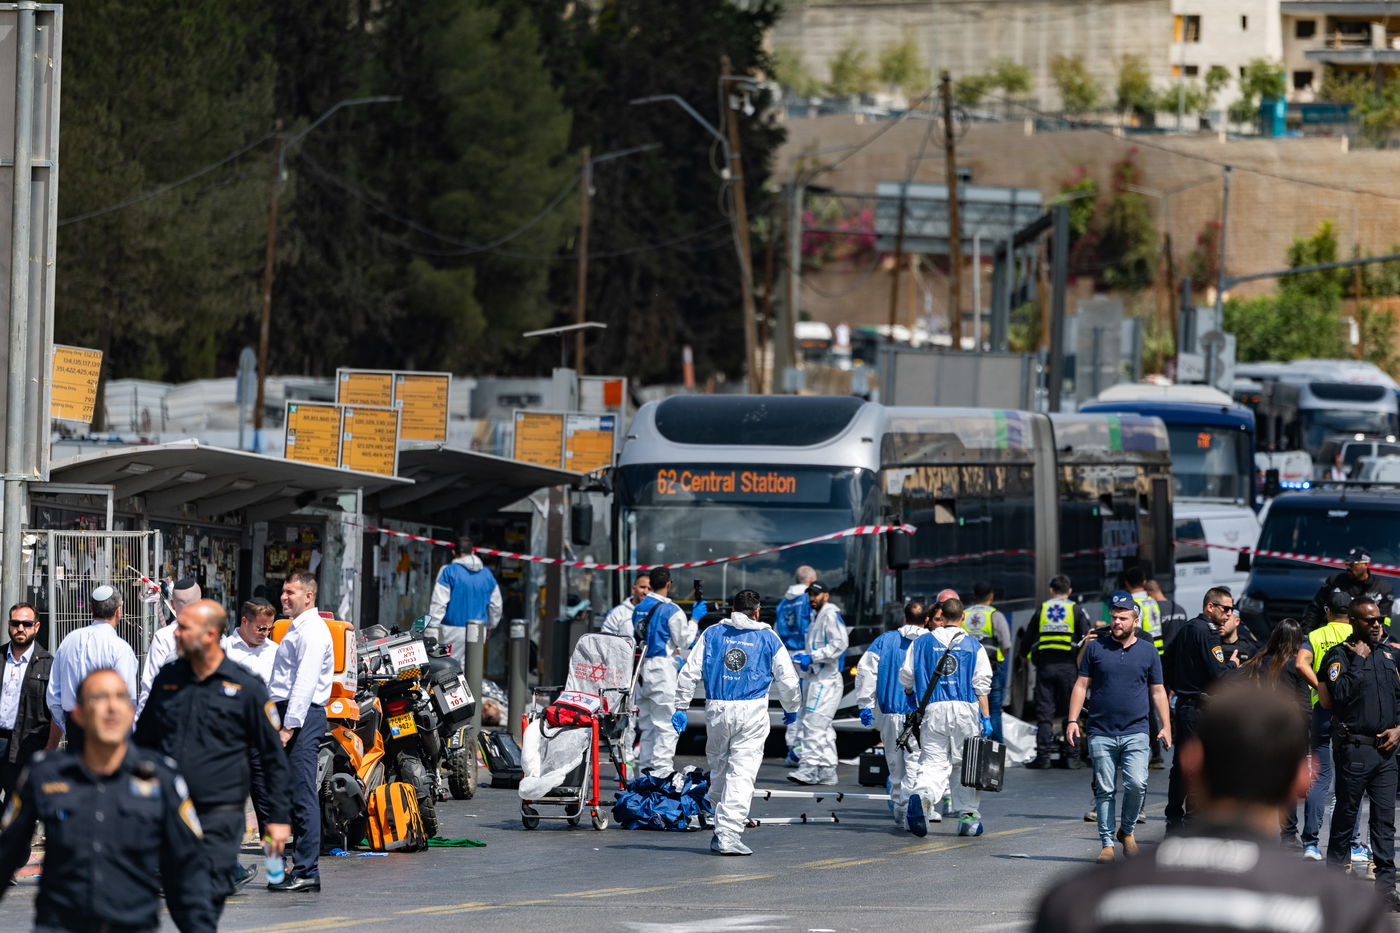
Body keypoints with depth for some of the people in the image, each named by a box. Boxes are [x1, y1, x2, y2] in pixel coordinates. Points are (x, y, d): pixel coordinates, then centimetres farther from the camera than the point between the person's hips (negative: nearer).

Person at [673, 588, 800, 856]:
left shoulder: (712, 634, 9)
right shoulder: (768, 639, 5)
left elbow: (689, 673, 6)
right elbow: (787, 680, 9)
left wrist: (680, 707, 11)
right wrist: (791, 709, 26)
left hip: (717, 711, 2)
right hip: (752, 713, -2)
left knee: (718, 771, 16)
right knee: (742, 773, -4)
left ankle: (723, 831, 24)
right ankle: (728, 835, -13)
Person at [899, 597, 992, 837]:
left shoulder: (921, 643, 8)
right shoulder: (973, 646, 6)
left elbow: (906, 677, 12)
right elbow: (981, 685, 2)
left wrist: (912, 696, 34)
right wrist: (986, 718, 3)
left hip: (933, 709, 0)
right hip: (966, 710, 0)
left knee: (934, 763, -4)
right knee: (965, 764, 12)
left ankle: (921, 795, -33)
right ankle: (967, 813, 14)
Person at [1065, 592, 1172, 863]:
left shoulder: (1148, 652, 9)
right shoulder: (1095, 648, 7)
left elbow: (1158, 692, 13)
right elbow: (1081, 685, 8)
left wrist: (1165, 726, 6)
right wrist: (1072, 721, -1)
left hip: (1135, 733, 0)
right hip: (1101, 733, 0)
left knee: (1137, 784, -15)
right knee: (1104, 790, 0)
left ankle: (1127, 830, 8)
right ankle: (1107, 843, 7)